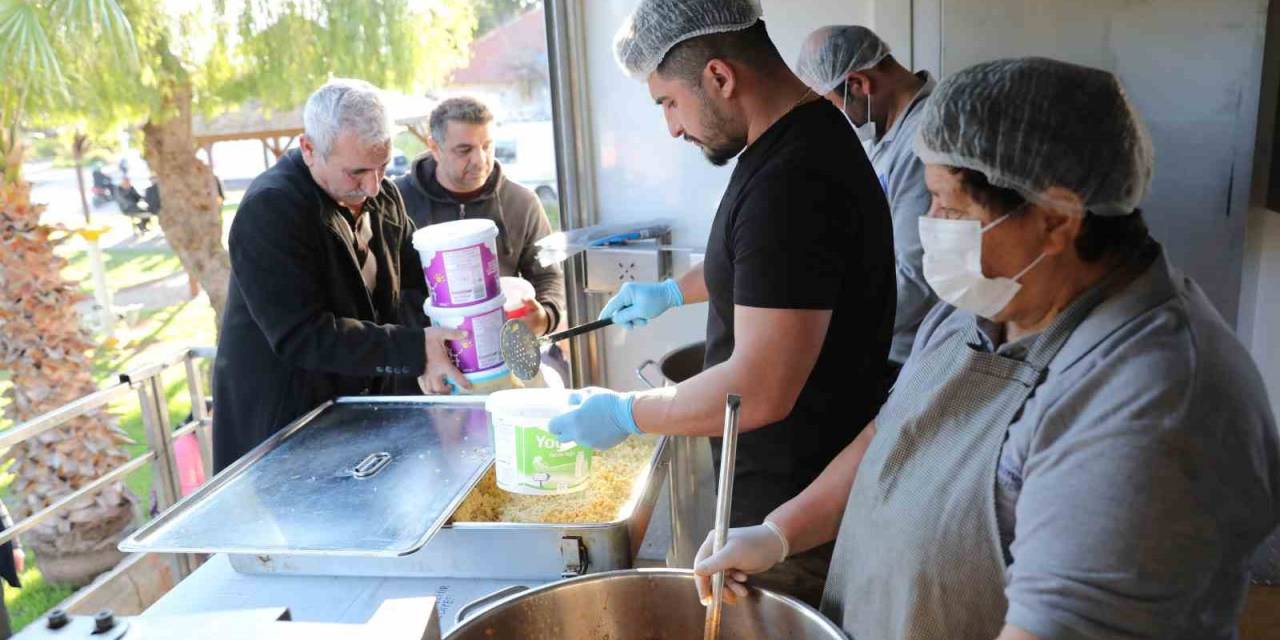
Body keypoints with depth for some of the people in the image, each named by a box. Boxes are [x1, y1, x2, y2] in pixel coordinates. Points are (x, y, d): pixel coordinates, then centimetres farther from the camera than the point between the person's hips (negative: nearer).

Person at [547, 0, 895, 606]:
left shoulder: (793, 181, -29)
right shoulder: (793, 141, 5)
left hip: (789, 506, -9)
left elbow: (760, 391, -28)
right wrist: (673, 291, 26)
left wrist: (625, 414, -16)